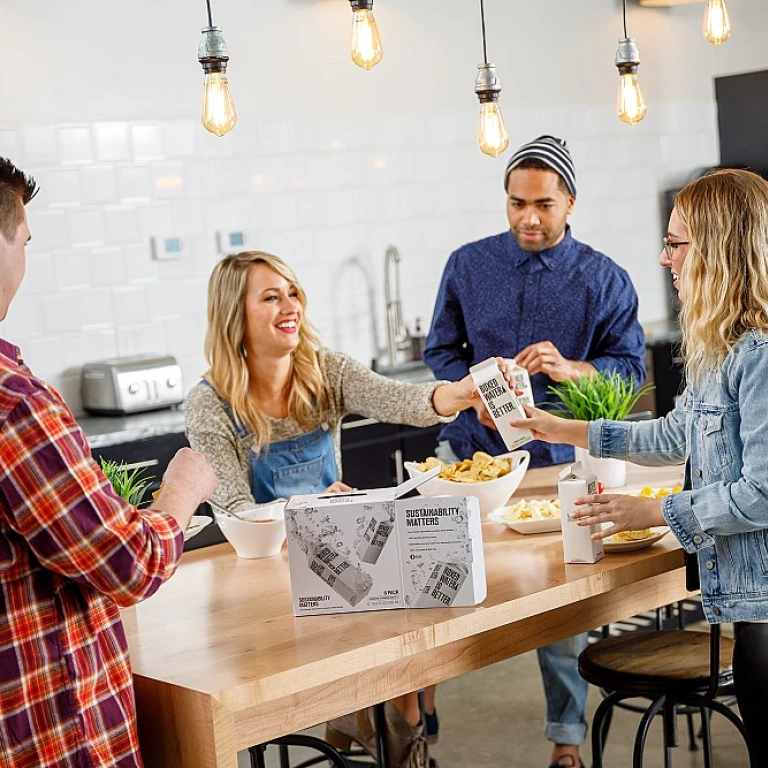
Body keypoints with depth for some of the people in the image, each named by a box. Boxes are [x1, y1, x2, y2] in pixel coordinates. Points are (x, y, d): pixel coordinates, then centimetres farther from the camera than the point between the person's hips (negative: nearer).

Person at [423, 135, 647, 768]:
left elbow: (631, 365, -4)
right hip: (471, 449, 2)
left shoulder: (604, 279, -2)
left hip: (557, 459, -2)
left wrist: (569, 370, -22)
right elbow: (441, 350, 8)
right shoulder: (468, 265, 4)